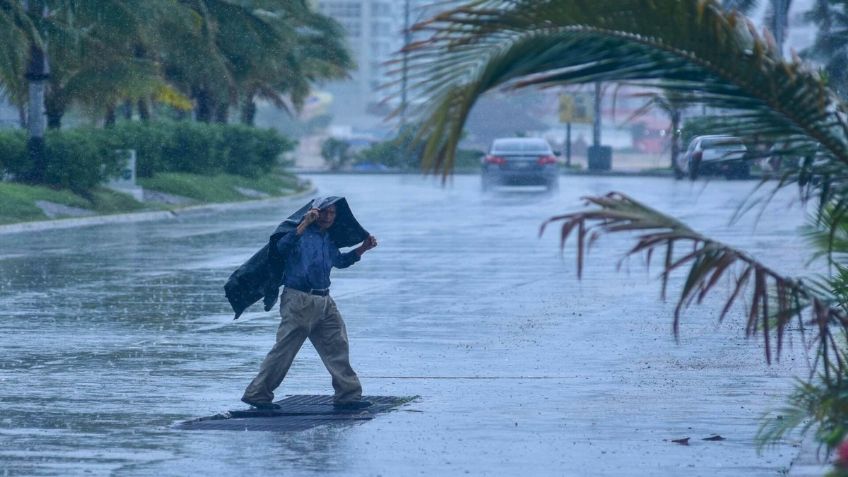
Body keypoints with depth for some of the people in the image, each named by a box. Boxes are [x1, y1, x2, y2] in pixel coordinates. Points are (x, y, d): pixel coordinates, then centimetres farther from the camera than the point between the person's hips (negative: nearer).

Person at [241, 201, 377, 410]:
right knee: (284, 349, -6)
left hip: (324, 302, 7)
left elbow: (339, 261, 37)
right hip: (299, 300, -7)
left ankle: (347, 395, 8)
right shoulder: (301, 234, -7)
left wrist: (362, 249, 27)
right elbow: (282, 247, -28)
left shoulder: (329, 239, 17)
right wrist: (305, 224, -29)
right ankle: (257, 394, 2)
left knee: (337, 346, 3)